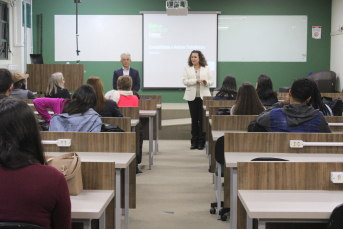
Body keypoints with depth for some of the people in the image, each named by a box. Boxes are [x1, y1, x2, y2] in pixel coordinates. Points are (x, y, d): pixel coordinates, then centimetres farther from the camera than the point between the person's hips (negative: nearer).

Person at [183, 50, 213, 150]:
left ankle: (201, 142, 1)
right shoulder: (187, 68, 9)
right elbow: (185, 81, -2)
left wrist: (206, 82, -15)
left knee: (202, 119, -4)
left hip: (203, 96, 0)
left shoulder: (206, 68, 10)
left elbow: (211, 81, 8)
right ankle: (194, 141, 8)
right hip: (192, 97, 1)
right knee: (194, 119, 3)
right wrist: (196, 80, -14)